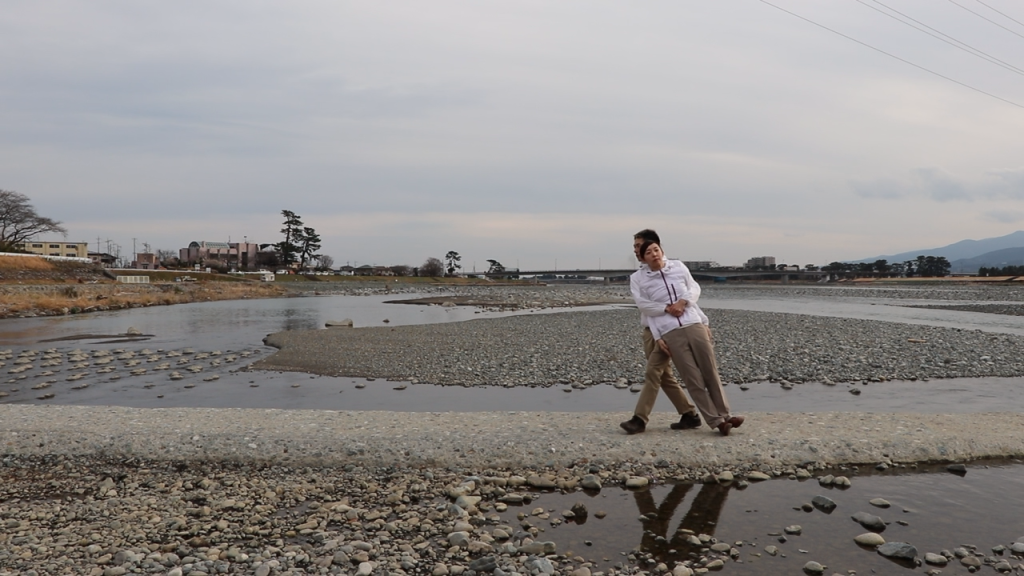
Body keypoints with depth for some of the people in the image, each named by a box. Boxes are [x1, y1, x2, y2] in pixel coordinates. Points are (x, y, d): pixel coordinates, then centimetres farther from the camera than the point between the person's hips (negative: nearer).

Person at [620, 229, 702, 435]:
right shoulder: (636, 277, 9)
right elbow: (641, 302, -10)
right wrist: (667, 308, -25)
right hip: (650, 331, 6)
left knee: (652, 372, -11)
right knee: (665, 376, 9)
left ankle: (640, 419, -9)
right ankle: (690, 415, 21)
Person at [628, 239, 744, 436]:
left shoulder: (678, 266, 9)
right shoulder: (641, 279, 2)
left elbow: (695, 289, 19)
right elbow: (648, 309, 2)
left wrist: (683, 301, 0)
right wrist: (657, 337, -4)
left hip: (694, 325, 3)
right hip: (670, 334, -3)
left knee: (711, 373, 6)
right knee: (693, 380, -3)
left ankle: (724, 415, 19)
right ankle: (717, 421, 4)